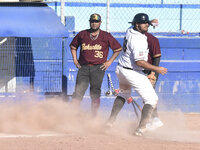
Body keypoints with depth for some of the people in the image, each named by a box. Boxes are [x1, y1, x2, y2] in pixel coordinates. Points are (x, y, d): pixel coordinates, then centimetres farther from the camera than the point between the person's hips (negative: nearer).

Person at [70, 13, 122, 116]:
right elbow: (73, 46, 24)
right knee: (78, 92, -8)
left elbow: (118, 48, 10)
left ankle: (93, 117, 5)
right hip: (83, 67, 1)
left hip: (98, 68, -1)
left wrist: (109, 62, 4)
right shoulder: (82, 34, 10)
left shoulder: (106, 36, 4)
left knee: (95, 94, -2)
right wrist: (75, 60, 13)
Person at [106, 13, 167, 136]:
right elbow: (139, 62, -28)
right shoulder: (139, 40, -24)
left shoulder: (130, 30, 3)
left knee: (124, 93, 35)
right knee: (152, 99, -8)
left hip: (121, 69, 10)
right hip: (133, 73, -10)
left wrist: (150, 23, 19)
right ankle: (141, 128, -20)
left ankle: (110, 121, 38)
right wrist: (156, 69, -23)